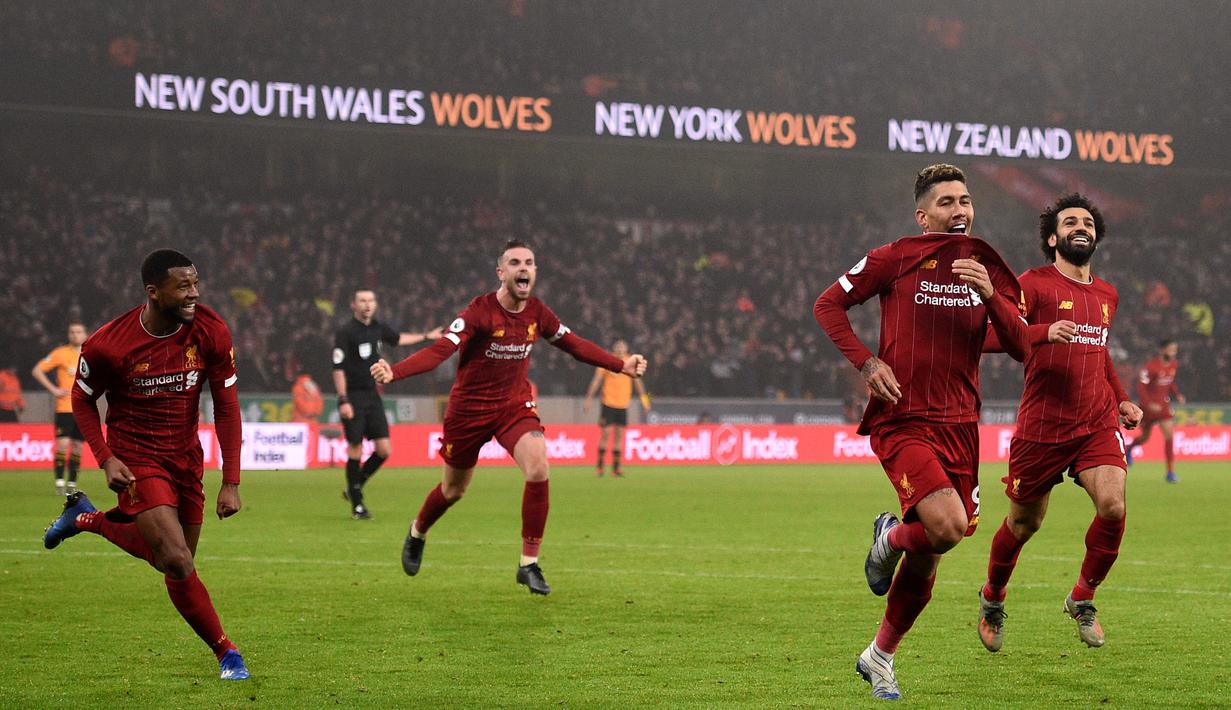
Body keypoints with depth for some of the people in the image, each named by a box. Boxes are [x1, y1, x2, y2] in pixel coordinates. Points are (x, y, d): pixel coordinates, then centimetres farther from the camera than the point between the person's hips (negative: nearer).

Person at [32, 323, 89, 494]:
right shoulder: (61, 353, -4)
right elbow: (37, 371, -5)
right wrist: (53, 389, -11)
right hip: (64, 408, -4)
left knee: (77, 447, 5)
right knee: (63, 444, -13)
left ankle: (72, 483, 13)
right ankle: (59, 482, -8)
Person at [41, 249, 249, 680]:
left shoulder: (210, 332, -13)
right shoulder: (108, 345, -22)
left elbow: (226, 406, -6)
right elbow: (82, 398, -2)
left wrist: (231, 483, -10)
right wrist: (106, 460, -14)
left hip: (187, 458, 5)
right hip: (136, 460, -5)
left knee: (168, 557, 16)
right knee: (178, 562, -20)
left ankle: (87, 519, 40)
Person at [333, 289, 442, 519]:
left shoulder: (378, 328, 10)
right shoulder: (345, 333, -10)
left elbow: (398, 338, 32)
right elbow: (338, 369, -13)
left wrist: (427, 336, 43)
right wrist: (343, 401, -20)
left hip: (373, 396, 6)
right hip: (353, 398, -6)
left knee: (384, 450, -1)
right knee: (355, 450, -3)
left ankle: (354, 489, 19)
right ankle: (357, 504, 8)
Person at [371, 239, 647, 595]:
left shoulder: (537, 313, -5)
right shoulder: (480, 311, -21)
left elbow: (574, 344, 12)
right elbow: (440, 350, -31)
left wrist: (621, 365, 14)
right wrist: (393, 372, -46)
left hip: (515, 405, 3)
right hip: (469, 408, -3)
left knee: (538, 469, -22)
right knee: (454, 489, 12)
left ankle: (529, 565, -10)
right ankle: (417, 534, 47)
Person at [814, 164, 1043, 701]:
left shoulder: (988, 269, 10)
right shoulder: (895, 258, -2)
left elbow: (1020, 348, 2)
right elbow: (828, 304, 5)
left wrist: (990, 294, -14)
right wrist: (867, 362, -8)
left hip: (959, 425, 5)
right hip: (901, 420, -5)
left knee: (929, 556, 9)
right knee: (947, 524, -27)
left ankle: (879, 658, 29)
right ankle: (891, 536, 10)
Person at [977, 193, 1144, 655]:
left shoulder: (1107, 295, 14)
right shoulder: (1034, 284, -5)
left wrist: (1121, 400, 21)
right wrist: (1044, 333, -34)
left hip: (1097, 424, 4)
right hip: (1042, 426, -4)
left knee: (1113, 506, -18)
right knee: (1024, 522, 7)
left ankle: (1083, 598, 4)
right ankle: (992, 599, 35)